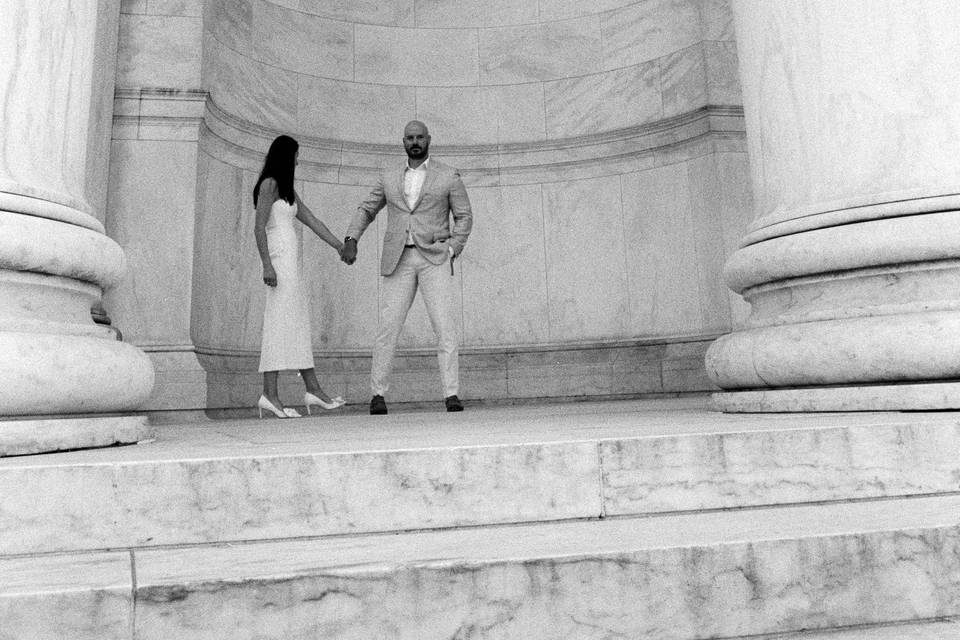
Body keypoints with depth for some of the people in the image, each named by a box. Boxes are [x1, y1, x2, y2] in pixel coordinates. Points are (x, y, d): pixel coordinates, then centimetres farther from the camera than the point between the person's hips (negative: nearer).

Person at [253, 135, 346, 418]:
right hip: (280, 259, -10)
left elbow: (311, 220, 21)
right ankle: (270, 395, -10)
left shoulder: (287, 190, 22)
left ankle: (313, 390, 13)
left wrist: (339, 246, 17)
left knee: (299, 326, 8)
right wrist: (267, 265, -21)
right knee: (280, 323, -11)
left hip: (291, 262, 10)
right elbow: (259, 228, -13)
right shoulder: (269, 184, -5)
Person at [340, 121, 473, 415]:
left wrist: (451, 251, -5)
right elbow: (366, 210, 20)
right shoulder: (389, 177, 13)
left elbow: (464, 217, 8)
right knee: (387, 326, -5)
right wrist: (351, 240, 4)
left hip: (434, 259, -1)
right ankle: (377, 394, 4)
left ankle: (451, 395, -9)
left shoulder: (448, 176, 6)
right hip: (398, 261, 2)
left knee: (446, 326, -12)